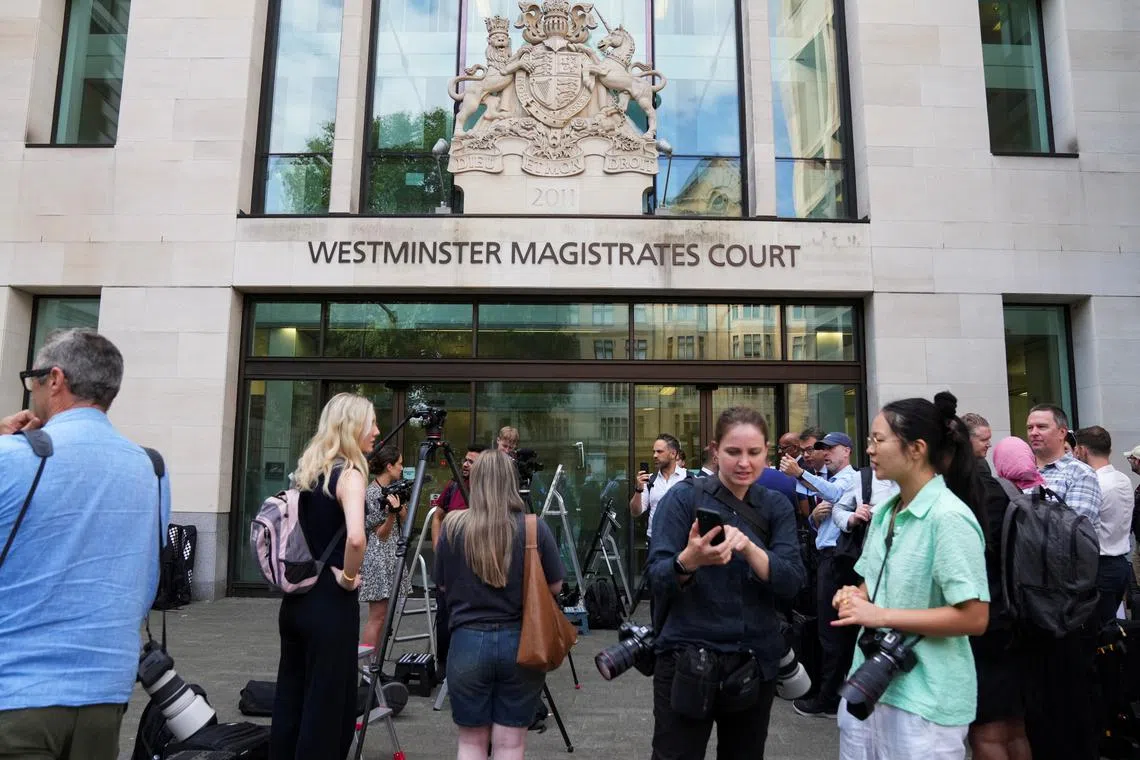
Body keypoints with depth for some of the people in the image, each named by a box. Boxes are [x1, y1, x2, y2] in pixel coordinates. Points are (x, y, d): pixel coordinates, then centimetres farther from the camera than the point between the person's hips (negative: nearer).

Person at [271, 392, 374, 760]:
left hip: (296, 596, 8)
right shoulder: (350, 473, -15)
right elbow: (355, 538, -31)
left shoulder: (307, 468, 9)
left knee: (289, 697, 17)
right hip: (330, 603, -8)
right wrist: (348, 578, -15)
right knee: (326, 703, 3)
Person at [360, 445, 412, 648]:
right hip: (378, 557, -9)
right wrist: (392, 512, -29)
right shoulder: (372, 492, -13)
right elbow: (381, 534, -14)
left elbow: (403, 523, 17)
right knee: (377, 615, -7)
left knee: (383, 615, 10)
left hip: (393, 557, 9)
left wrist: (401, 505, 4)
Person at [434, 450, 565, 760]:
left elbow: (442, 585, 6)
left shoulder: (452, 526, -6)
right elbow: (555, 586, 2)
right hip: (521, 643, 0)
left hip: (468, 641, 1)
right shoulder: (535, 528, -9)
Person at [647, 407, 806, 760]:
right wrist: (689, 560, -34)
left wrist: (748, 547, -27)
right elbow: (657, 578, -12)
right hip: (686, 658, -3)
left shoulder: (777, 506, 3)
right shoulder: (684, 496, -6)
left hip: (756, 661, 3)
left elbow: (792, 582, -9)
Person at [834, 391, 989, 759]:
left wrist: (882, 616, -21)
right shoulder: (884, 511, 7)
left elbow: (974, 617, -20)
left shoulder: (949, 517, -18)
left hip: (924, 700, -7)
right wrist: (856, 597, -4)